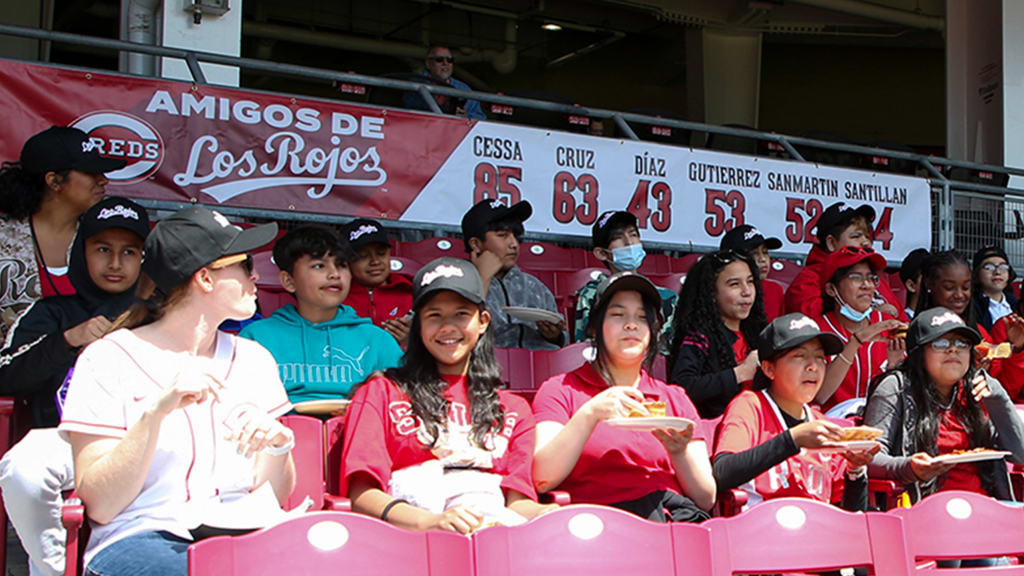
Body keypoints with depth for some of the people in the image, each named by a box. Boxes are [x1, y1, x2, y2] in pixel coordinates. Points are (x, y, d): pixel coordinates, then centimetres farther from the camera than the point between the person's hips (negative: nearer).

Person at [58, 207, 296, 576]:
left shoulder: (253, 359, 20)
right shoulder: (108, 360, 4)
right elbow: (99, 506, -5)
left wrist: (277, 445, -5)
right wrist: (155, 412, -17)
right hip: (143, 536, -3)